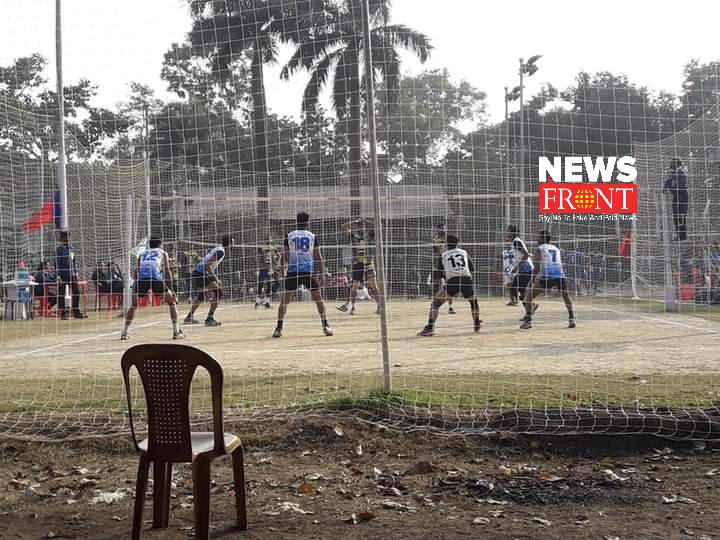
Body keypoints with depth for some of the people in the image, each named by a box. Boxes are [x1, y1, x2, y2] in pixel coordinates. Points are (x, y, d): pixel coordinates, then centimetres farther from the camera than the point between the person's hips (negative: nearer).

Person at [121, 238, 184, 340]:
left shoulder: (142, 254, 35)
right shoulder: (162, 253, 27)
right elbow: (167, 271, 16)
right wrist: (171, 290, 14)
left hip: (141, 278, 3)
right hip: (156, 278, -2)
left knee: (133, 305, 23)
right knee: (171, 302, 15)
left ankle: (124, 333, 16)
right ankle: (176, 332, 7)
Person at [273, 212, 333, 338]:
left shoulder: (289, 236, 5)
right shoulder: (312, 236, 5)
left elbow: (285, 258, 8)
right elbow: (318, 258, 4)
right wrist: (322, 274, 10)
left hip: (293, 271, 0)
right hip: (309, 271, 0)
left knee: (284, 300, 6)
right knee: (318, 298, 12)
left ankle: (279, 328, 0)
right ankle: (325, 326, 9)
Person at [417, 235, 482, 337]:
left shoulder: (443, 255, 17)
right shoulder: (464, 252, 22)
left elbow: (440, 273, 16)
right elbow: (472, 270, 21)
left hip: (452, 281, -2)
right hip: (467, 280, 2)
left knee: (435, 302, 4)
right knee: (473, 301, 30)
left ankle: (430, 327, -11)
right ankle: (477, 325, 33)